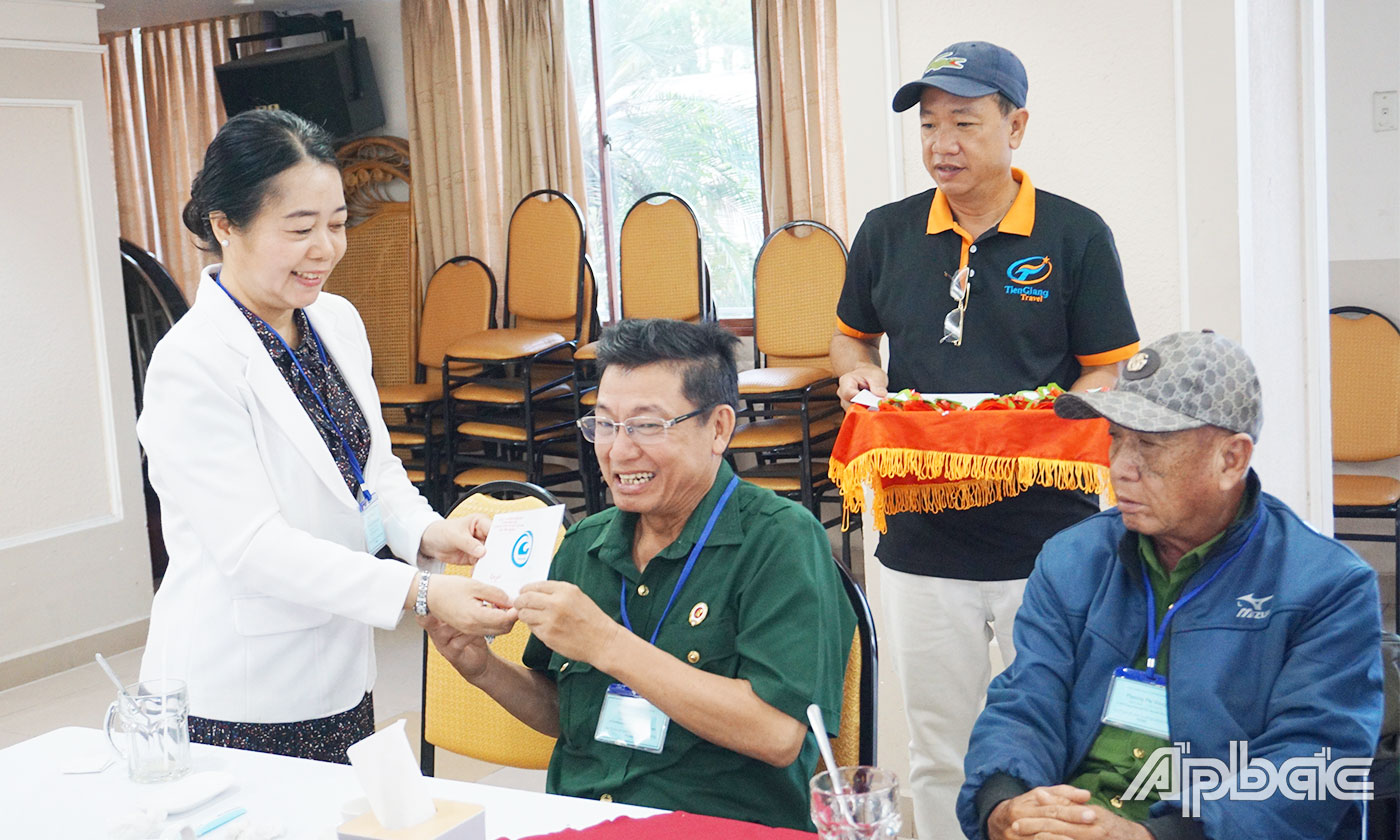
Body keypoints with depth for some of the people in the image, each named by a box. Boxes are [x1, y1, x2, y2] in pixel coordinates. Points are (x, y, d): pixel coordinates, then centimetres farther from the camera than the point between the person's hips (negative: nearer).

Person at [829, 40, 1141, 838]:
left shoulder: (1077, 235, -2)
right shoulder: (886, 233, 6)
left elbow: (1109, 372, 1)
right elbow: (851, 338, 20)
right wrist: (862, 373, -3)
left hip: (1048, 539, -2)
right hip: (922, 540, 3)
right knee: (939, 755, 13)